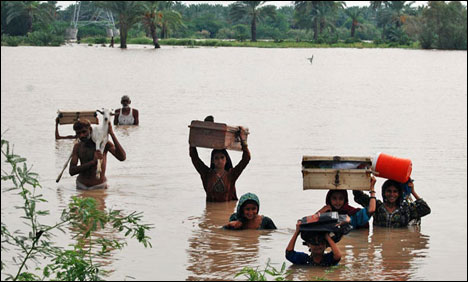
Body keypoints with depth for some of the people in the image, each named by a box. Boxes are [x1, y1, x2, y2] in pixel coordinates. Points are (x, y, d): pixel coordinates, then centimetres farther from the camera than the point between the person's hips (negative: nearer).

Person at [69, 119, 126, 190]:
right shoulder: (77, 147, -3)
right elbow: (72, 171, -13)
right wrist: (93, 162, -27)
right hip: (81, 186, 4)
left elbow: (122, 157, -28)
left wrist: (112, 134, -32)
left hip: (99, 186, -4)